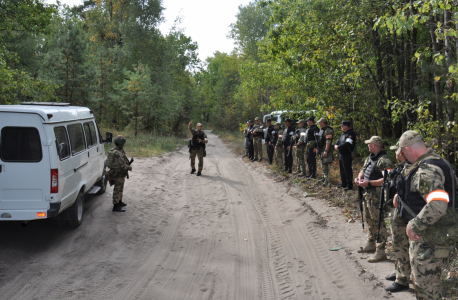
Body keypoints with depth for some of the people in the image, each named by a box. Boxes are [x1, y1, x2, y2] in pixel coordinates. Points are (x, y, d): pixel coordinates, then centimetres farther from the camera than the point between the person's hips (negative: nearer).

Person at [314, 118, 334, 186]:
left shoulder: (328, 130, -16)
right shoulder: (321, 130, 16)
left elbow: (328, 141, -23)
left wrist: (326, 151, -27)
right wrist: (317, 148, 22)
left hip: (326, 150, -10)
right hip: (321, 150, 10)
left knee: (325, 166, -10)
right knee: (323, 166, 17)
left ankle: (328, 182, -6)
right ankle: (325, 179, 28)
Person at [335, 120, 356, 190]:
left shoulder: (351, 134, -15)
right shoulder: (343, 133, 15)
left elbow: (347, 143, -25)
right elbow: (339, 140, 19)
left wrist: (339, 147, -19)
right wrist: (336, 145, -2)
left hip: (347, 155, -10)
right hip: (341, 154, 10)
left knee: (347, 170, -6)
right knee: (342, 170, 17)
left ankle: (349, 185, 2)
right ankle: (344, 184, 28)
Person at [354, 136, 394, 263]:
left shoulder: (384, 161, -19)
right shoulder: (370, 158, 12)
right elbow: (363, 170, 25)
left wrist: (369, 182, -28)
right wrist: (359, 177, 4)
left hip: (377, 196, -10)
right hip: (367, 194, 10)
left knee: (378, 221, -7)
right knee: (369, 220, 21)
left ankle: (380, 251, -2)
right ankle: (371, 245, 36)